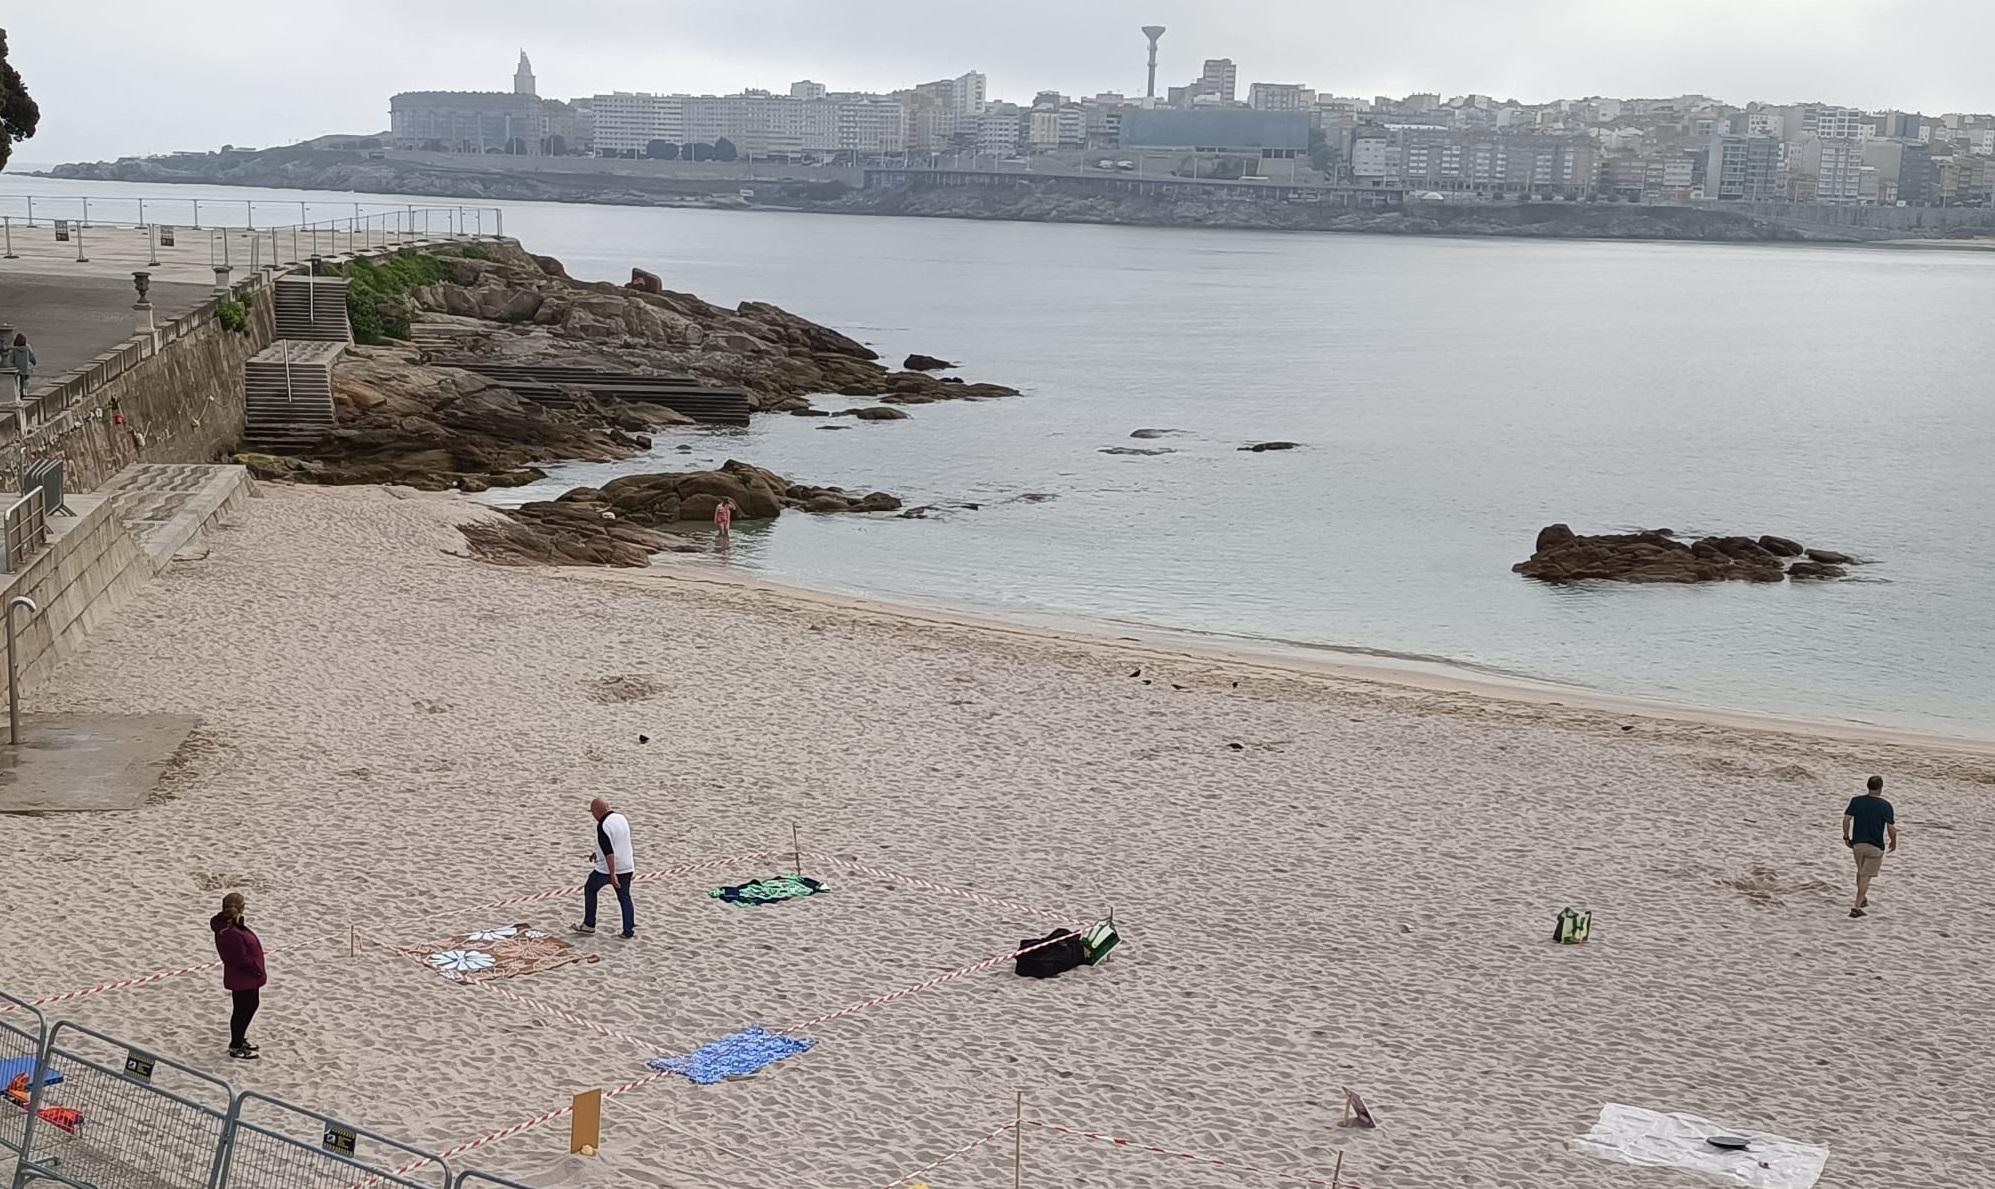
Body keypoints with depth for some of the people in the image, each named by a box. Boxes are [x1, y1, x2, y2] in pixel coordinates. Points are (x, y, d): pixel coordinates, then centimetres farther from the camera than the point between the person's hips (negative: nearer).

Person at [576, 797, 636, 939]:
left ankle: (589, 925, 19)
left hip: (607, 869, -7)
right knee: (624, 897, 15)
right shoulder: (622, 818, 7)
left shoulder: (603, 826, -19)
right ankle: (629, 931, 11)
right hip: (626, 867, 7)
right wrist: (599, 853, 30)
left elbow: (609, 851, -26)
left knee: (590, 890, 14)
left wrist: (612, 874, -28)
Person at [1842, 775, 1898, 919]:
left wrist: (1846, 837, 5)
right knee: (1866, 876, -1)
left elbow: (1846, 819, -7)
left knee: (1861, 872, 24)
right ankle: (1856, 907, -8)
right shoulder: (1885, 805, -11)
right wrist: (1893, 842, 8)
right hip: (1875, 847, -3)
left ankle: (1863, 899, 38)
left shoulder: (1856, 801, -2)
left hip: (1857, 843, 3)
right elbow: (1891, 828, -10)